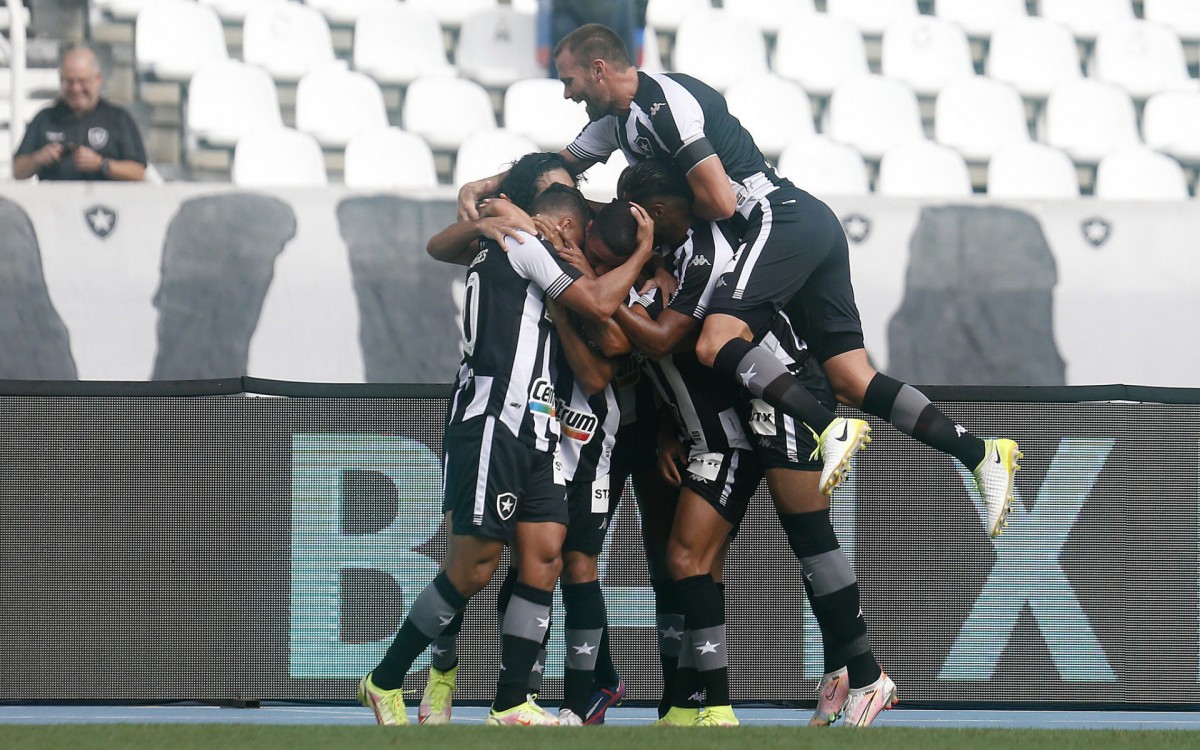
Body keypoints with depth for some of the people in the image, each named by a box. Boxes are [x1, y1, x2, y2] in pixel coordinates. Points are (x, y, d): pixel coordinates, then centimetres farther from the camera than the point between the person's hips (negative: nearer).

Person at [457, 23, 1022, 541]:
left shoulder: (660, 101, -11)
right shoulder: (619, 119, 20)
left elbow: (719, 201, -15)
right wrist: (482, 187, 19)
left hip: (780, 219, -10)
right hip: (815, 227, 10)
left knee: (716, 343, -25)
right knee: (853, 380, 0)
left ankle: (831, 431, -35)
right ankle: (979, 452, -9)